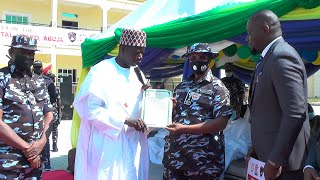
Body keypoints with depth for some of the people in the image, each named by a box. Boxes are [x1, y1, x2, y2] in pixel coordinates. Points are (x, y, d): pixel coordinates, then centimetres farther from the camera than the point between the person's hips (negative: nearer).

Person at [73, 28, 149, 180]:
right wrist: (125, 120, -22)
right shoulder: (101, 71, -12)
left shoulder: (137, 74, 10)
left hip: (132, 143, 6)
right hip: (107, 144, -6)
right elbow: (91, 109, -18)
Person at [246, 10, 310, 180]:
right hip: (269, 152, 9)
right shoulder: (271, 57, 14)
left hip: (283, 159, -9)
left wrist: (275, 161, -22)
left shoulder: (281, 57, -18)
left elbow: (295, 114, -25)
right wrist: (257, 147, 13)